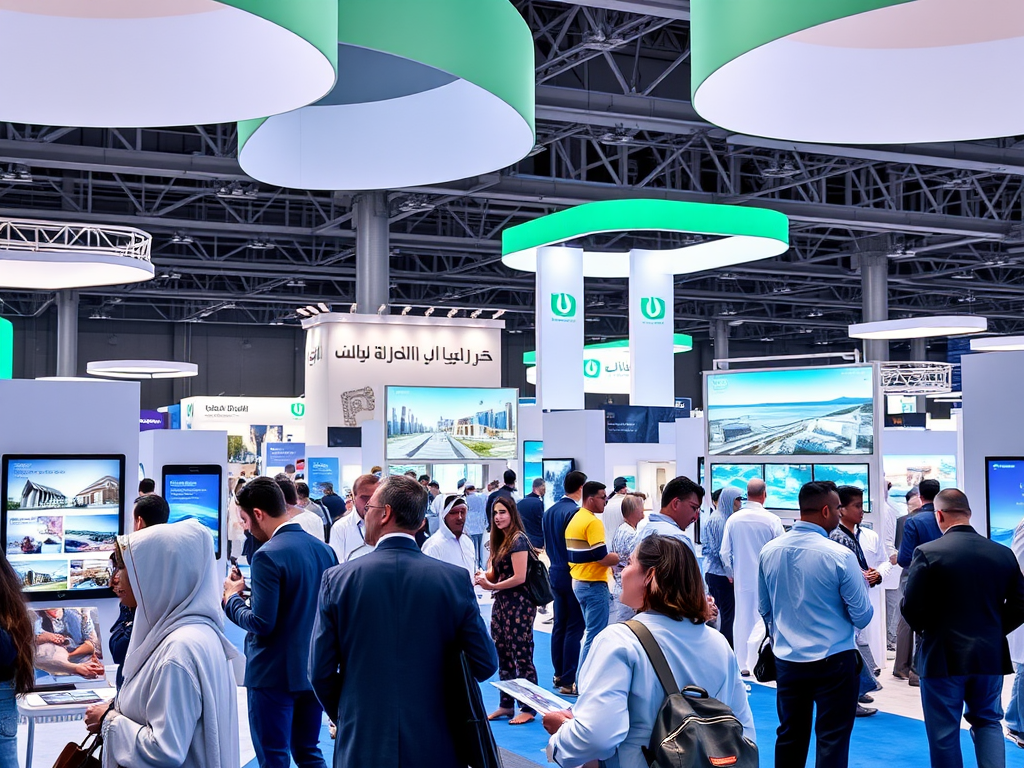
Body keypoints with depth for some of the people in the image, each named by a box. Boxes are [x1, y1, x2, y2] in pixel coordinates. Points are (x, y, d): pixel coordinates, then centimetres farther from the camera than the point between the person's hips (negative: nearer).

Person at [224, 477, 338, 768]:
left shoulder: (268, 555, -19)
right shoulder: (324, 549, 3)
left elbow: (262, 624, -21)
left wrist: (232, 597, -4)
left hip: (274, 675, -7)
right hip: (314, 671, 7)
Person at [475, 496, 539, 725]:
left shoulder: (518, 539, -12)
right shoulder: (499, 541, 13)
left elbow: (519, 577, -18)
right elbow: (495, 575, 12)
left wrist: (492, 586, -15)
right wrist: (484, 577, -9)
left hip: (519, 604, -9)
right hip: (501, 603, 9)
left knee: (521, 656, -3)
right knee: (502, 655, 12)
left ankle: (528, 708, 5)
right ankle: (506, 704, 22)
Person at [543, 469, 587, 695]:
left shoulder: (549, 511, 8)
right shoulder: (576, 513, -17)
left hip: (556, 573, 8)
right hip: (574, 575, -8)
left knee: (559, 625, 15)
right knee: (574, 628, -3)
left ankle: (559, 675, 22)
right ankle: (569, 681, -1)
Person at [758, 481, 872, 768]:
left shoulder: (769, 551, -1)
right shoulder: (840, 556, -16)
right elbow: (862, 616, -10)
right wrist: (862, 583, 8)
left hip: (787, 659, 5)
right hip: (833, 661, -5)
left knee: (790, 737, 15)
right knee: (832, 742, 4)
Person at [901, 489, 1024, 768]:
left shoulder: (927, 553, -14)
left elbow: (910, 608, -13)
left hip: (943, 656, -4)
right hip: (991, 655, 4)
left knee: (944, 733, 7)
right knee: (988, 721, 20)